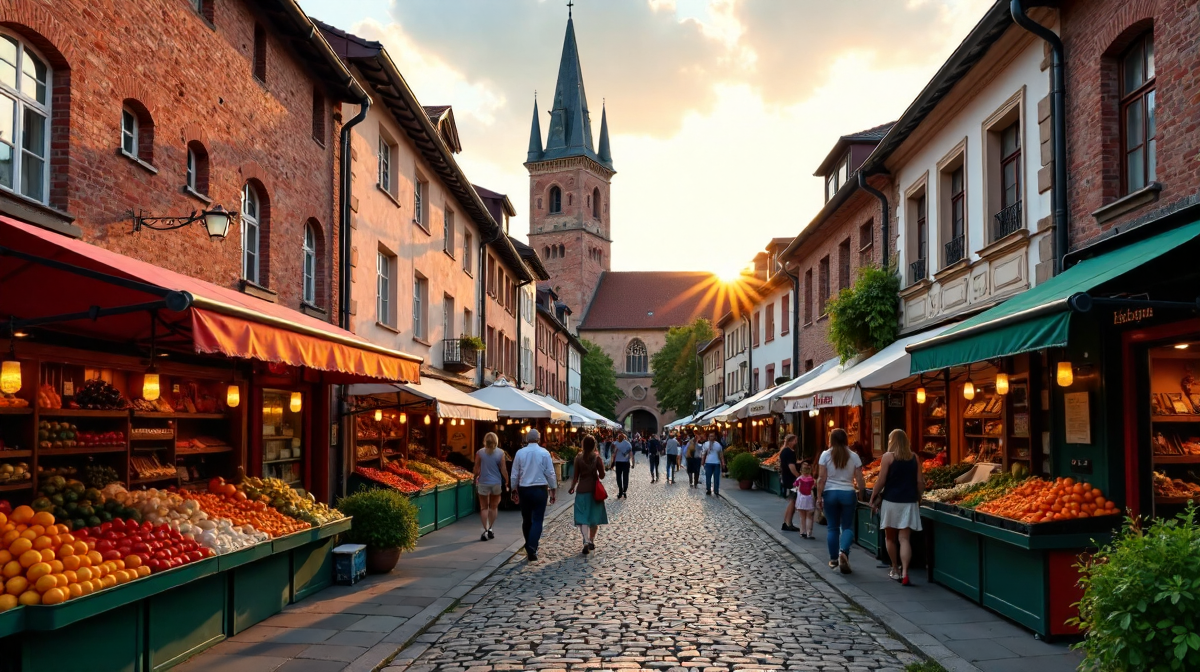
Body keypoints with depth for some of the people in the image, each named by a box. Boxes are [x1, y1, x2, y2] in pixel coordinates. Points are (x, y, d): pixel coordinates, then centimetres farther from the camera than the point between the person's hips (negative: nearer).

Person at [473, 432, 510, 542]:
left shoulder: (479, 452, -7)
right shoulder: (500, 453, -6)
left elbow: (477, 470, -5)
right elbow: (504, 470, -5)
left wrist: (475, 479, 12)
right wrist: (507, 481, 7)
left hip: (483, 483, -1)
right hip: (496, 483, 1)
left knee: (484, 507, 7)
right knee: (494, 507, 17)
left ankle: (485, 530, -3)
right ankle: (490, 529, 20)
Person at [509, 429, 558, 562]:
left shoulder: (520, 453, -1)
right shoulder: (544, 453, -6)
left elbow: (514, 474, 5)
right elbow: (550, 474, -4)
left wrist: (514, 491, 16)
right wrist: (554, 490, 6)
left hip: (524, 490, 2)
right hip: (540, 490, -2)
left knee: (526, 520, 14)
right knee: (537, 520, -1)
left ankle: (529, 548, 26)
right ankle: (532, 551, -11)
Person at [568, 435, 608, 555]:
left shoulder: (578, 458, -5)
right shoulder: (597, 458, -7)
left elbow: (576, 476, -2)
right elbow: (602, 476, -5)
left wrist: (572, 487, 14)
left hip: (581, 490, 0)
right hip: (594, 490, 0)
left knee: (583, 517, 1)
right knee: (594, 517, 15)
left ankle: (586, 541, -16)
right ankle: (591, 541, 21)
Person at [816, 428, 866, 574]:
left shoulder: (825, 455, -4)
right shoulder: (854, 456, -1)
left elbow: (822, 479, -7)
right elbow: (860, 480, -1)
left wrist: (819, 496, -2)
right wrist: (863, 492, 15)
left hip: (830, 493, 0)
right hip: (848, 493, 0)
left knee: (832, 527, 10)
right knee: (847, 526, 8)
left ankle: (833, 559, 15)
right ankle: (843, 551, -17)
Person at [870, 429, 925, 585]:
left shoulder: (888, 457, -6)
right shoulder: (915, 458, 5)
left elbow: (881, 481, -8)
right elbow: (920, 482, 5)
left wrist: (874, 498, 3)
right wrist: (918, 499, 18)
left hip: (891, 502, -3)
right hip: (909, 502, 3)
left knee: (890, 537, 14)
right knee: (905, 539, 1)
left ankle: (895, 571, 22)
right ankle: (904, 573, -11)